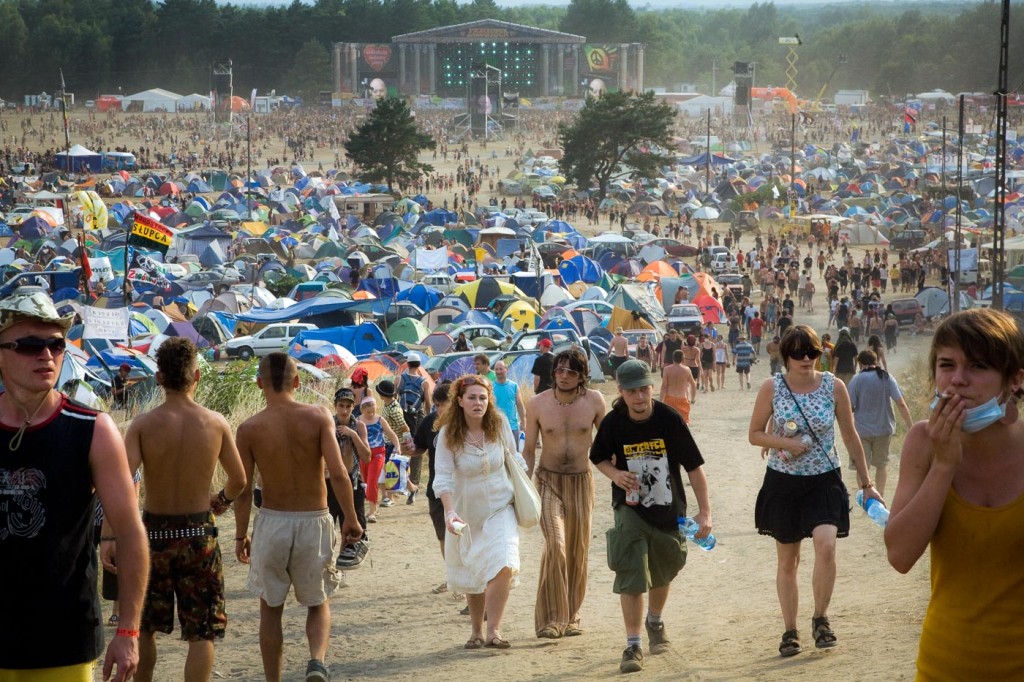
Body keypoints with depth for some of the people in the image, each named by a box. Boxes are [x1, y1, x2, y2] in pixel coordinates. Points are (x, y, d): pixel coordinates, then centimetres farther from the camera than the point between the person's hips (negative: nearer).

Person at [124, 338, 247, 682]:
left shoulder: (143, 424, -9)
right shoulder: (216, 423, -5)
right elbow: (239, 480, 4)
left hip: (154, 531, 0)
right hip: (199, 533, 0)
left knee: (144, 628, 19)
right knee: (201, 634, 5)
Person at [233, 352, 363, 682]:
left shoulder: (250, 429, -7)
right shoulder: (318, 417, -8)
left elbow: (242, 490, -5)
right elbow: (338, 474, -15)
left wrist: (240, 535, 6)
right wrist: (351, 519, -4)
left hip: (272, 522, 0)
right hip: (314, 521, 0)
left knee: (270, 608, 17)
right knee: (318, 603, 18)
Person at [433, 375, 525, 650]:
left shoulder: (499, 425, -8)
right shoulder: (448, 434, -14)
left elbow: (513, 459, 9)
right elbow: (443, 477, -19)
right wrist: (450, 511, -32)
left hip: (500, 506, 0)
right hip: (467, 511, 0)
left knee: (503, 564, -20)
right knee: (472, 575, 11)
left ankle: (494, 631, -14)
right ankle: (476, 631, 29)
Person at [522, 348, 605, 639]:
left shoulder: (594, 401, -6)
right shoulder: (538, 404, -7)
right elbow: (529, 450, 2)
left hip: (581, 481, 2)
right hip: (548, 481, -2)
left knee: (579, 551, 7)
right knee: (555, 544, -18)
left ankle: (571, 617, 22)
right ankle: (549, 619, -13)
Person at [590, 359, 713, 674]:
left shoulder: (670, 420, -17)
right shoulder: (613, 423, -13)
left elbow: (694, 467, -11)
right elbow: (598, 457, 6)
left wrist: (705, 511, -15)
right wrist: (615, 474, -16)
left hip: (669, 510, 1)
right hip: (630, 509, -1)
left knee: (662, 574, 20)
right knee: (631, 576, -14)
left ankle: (655, 622, 48)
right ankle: (633, 646, -9)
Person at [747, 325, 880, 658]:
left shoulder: (834, 387, -3)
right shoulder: (772, 388, -4)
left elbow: (850, 436, 6)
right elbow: (755, 434, 3)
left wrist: (866, 483, 8)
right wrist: (785, 443, -16)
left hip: (824, 480, -1)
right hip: (783, 481, 1)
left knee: (826, 544, -23)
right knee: (787, 560, 9)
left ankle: (820, 618, -4)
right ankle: (790, 631, 22)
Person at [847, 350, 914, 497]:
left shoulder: (856, 380, -9)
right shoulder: (887, 377, -2)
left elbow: (849, 408, -11)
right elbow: (901, 404, -7)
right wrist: (911, 428, -5)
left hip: (862, 430, -3)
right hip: (884, 429, 3)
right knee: (881, 465, 18)